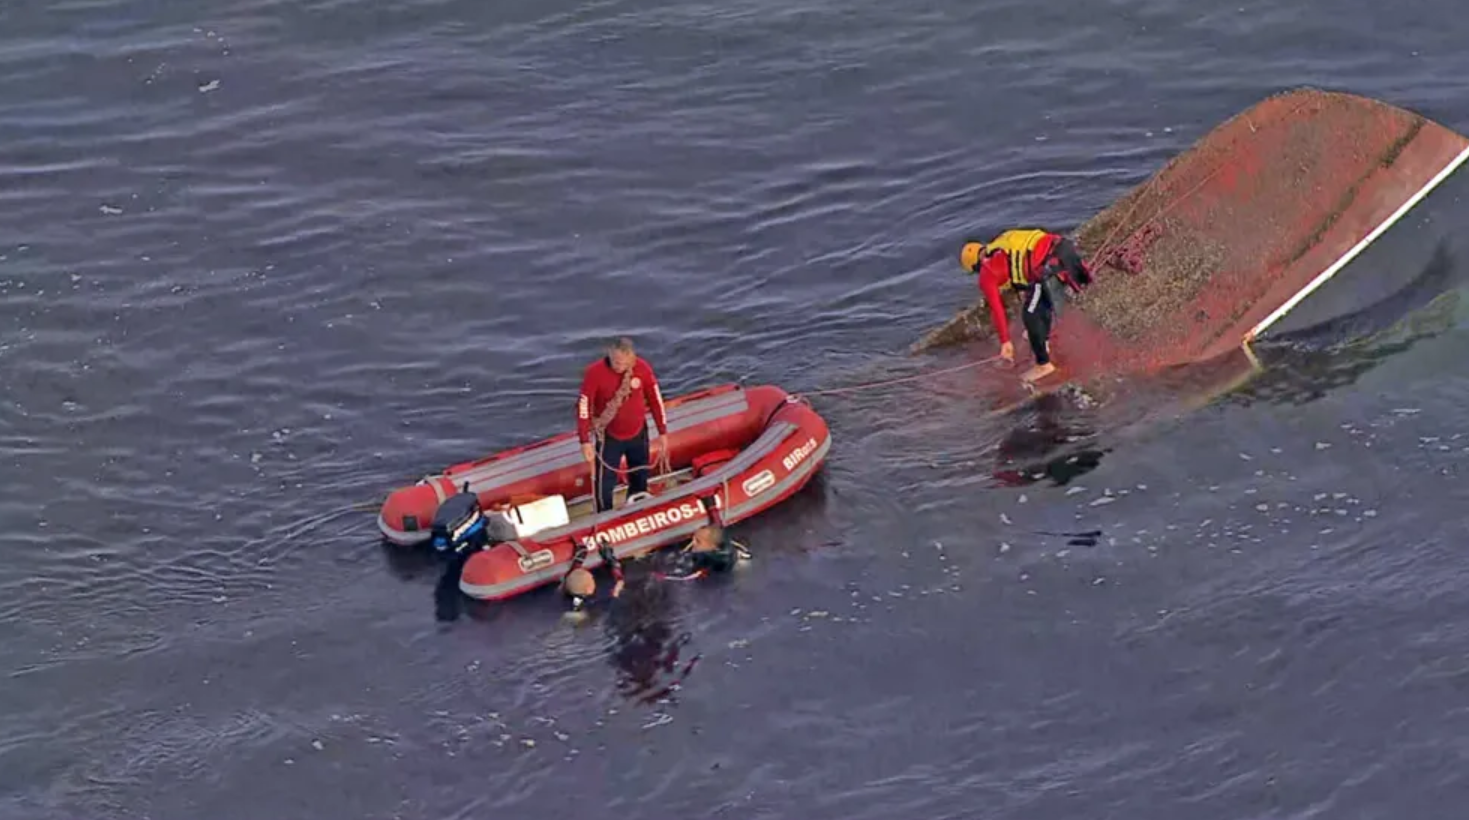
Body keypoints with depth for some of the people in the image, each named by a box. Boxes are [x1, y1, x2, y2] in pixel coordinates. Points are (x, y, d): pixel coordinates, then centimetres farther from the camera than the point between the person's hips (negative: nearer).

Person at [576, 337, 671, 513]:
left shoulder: (643, 368, -15)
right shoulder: (595, 372, -24)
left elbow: (655, 399, -3)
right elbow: (583, 406, -18)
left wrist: (663, 432, 1)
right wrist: (585, 441, -19)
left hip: (638, 434, 3)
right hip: (609, 437, -3)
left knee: (640, 480, 19)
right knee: (604, 483, -2)